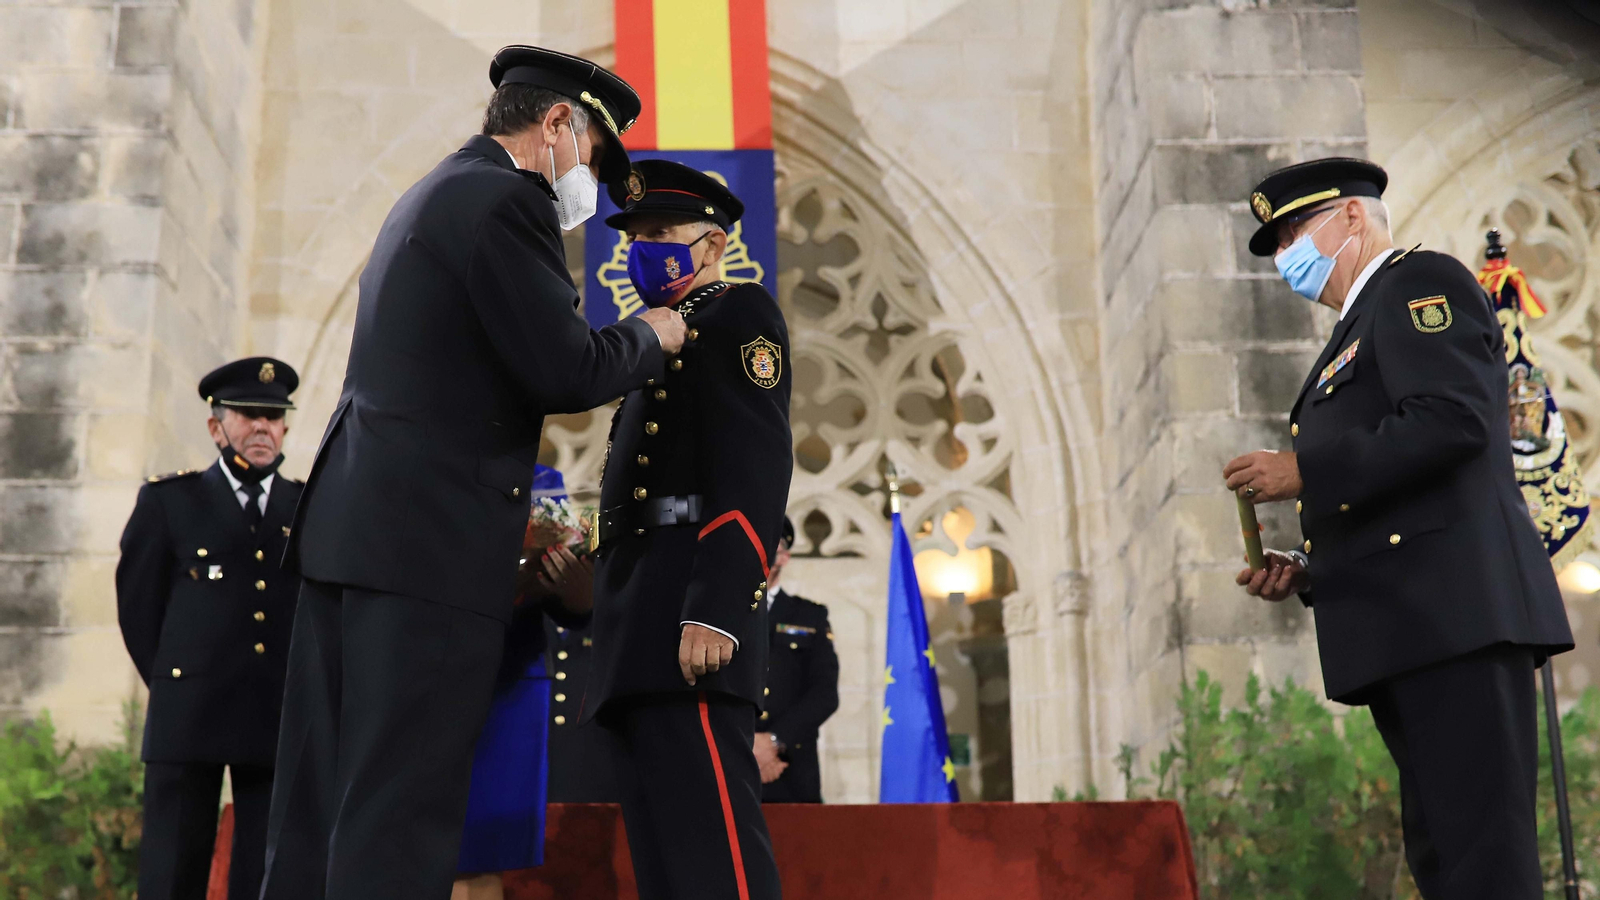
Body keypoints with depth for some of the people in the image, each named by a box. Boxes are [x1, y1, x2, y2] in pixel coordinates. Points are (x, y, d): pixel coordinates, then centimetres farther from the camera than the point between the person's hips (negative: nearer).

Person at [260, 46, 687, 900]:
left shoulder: (430, 195, 22)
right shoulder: (507, 199, -9)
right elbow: (568, 373, -13)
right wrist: (649, 338, 5)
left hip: (347, 523, 10)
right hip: (430, 539, -10)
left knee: (319, 805, 10)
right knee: (402, 818, -8)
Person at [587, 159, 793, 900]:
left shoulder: (738, 316, 3)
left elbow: (756, 472, -12)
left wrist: (715, 611, -24)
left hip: (691, 610, -10)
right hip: (646, 621, 10)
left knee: (708, 838, -17)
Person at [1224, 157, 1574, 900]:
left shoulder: (1418, 282, 0)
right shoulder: (1358, 333, 28)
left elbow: (1451, 421, -17)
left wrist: (1303, 473, -15)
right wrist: (1306, 570, 13)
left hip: (1454, 610, -10)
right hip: (1408, 627, 10)